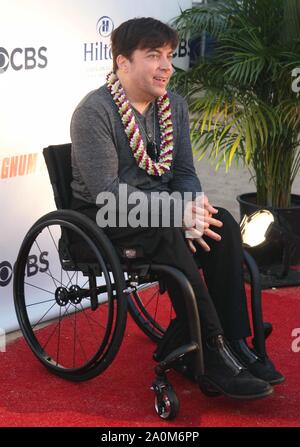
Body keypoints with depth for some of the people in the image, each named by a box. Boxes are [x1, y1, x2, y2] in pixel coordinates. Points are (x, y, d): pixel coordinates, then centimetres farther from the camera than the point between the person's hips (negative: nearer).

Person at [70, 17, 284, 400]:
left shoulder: (175, 105, 5)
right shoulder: (94, 111, -15)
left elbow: (184, 171, 9)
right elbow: (106, 188, -23)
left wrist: (196, 202, -15)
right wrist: (176, 211, -29)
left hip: (160, 204, 6)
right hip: (103, 214, -6)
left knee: (223, 224, -20)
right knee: (170, 235, -34)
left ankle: (234, 340, -17)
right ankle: (214, 352, -27)